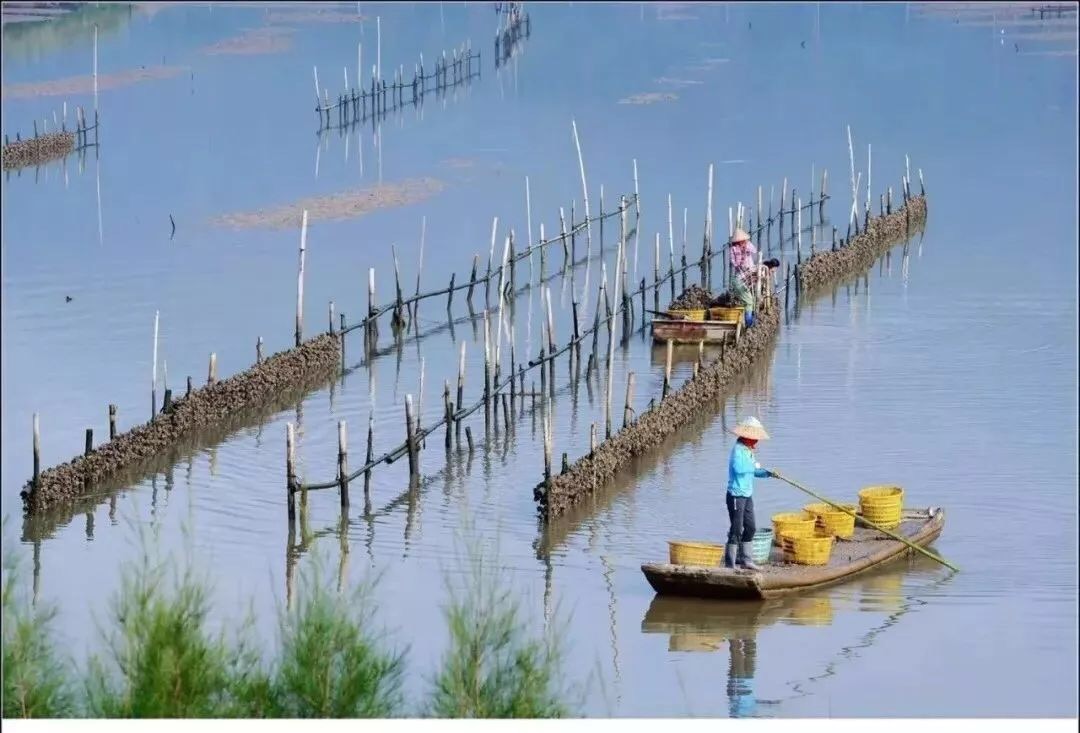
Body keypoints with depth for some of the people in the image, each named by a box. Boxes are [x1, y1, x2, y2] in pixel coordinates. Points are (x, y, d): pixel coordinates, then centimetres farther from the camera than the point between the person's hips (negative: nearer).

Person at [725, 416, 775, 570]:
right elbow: (738, 467, -33)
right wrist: (754, 465, -19)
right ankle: (730, 563, -1)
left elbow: (753, 471, 20)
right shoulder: (738, 449, -16)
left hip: (747, 494, 10)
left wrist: (768, 473, 4)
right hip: (736, 495, -10)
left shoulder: (748, 450, 13)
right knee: (737, 529, -7)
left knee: (751, 527, 15)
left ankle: (745, 560, 25)